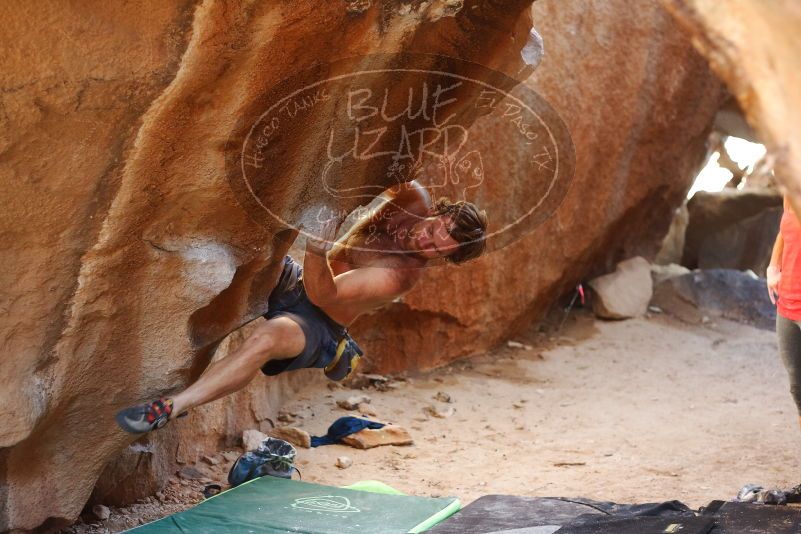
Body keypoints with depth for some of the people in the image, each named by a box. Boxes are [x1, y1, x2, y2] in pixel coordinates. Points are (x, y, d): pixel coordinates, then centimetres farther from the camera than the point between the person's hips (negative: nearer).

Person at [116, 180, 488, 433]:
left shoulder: (402, 275, -25)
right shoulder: (413, 199, -8)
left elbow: (321, 293, -28)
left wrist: (318, 244, -47)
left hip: (315, 323, -9)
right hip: (291, 279, 9)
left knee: (267, 338, -39)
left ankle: (171, 408, -38)